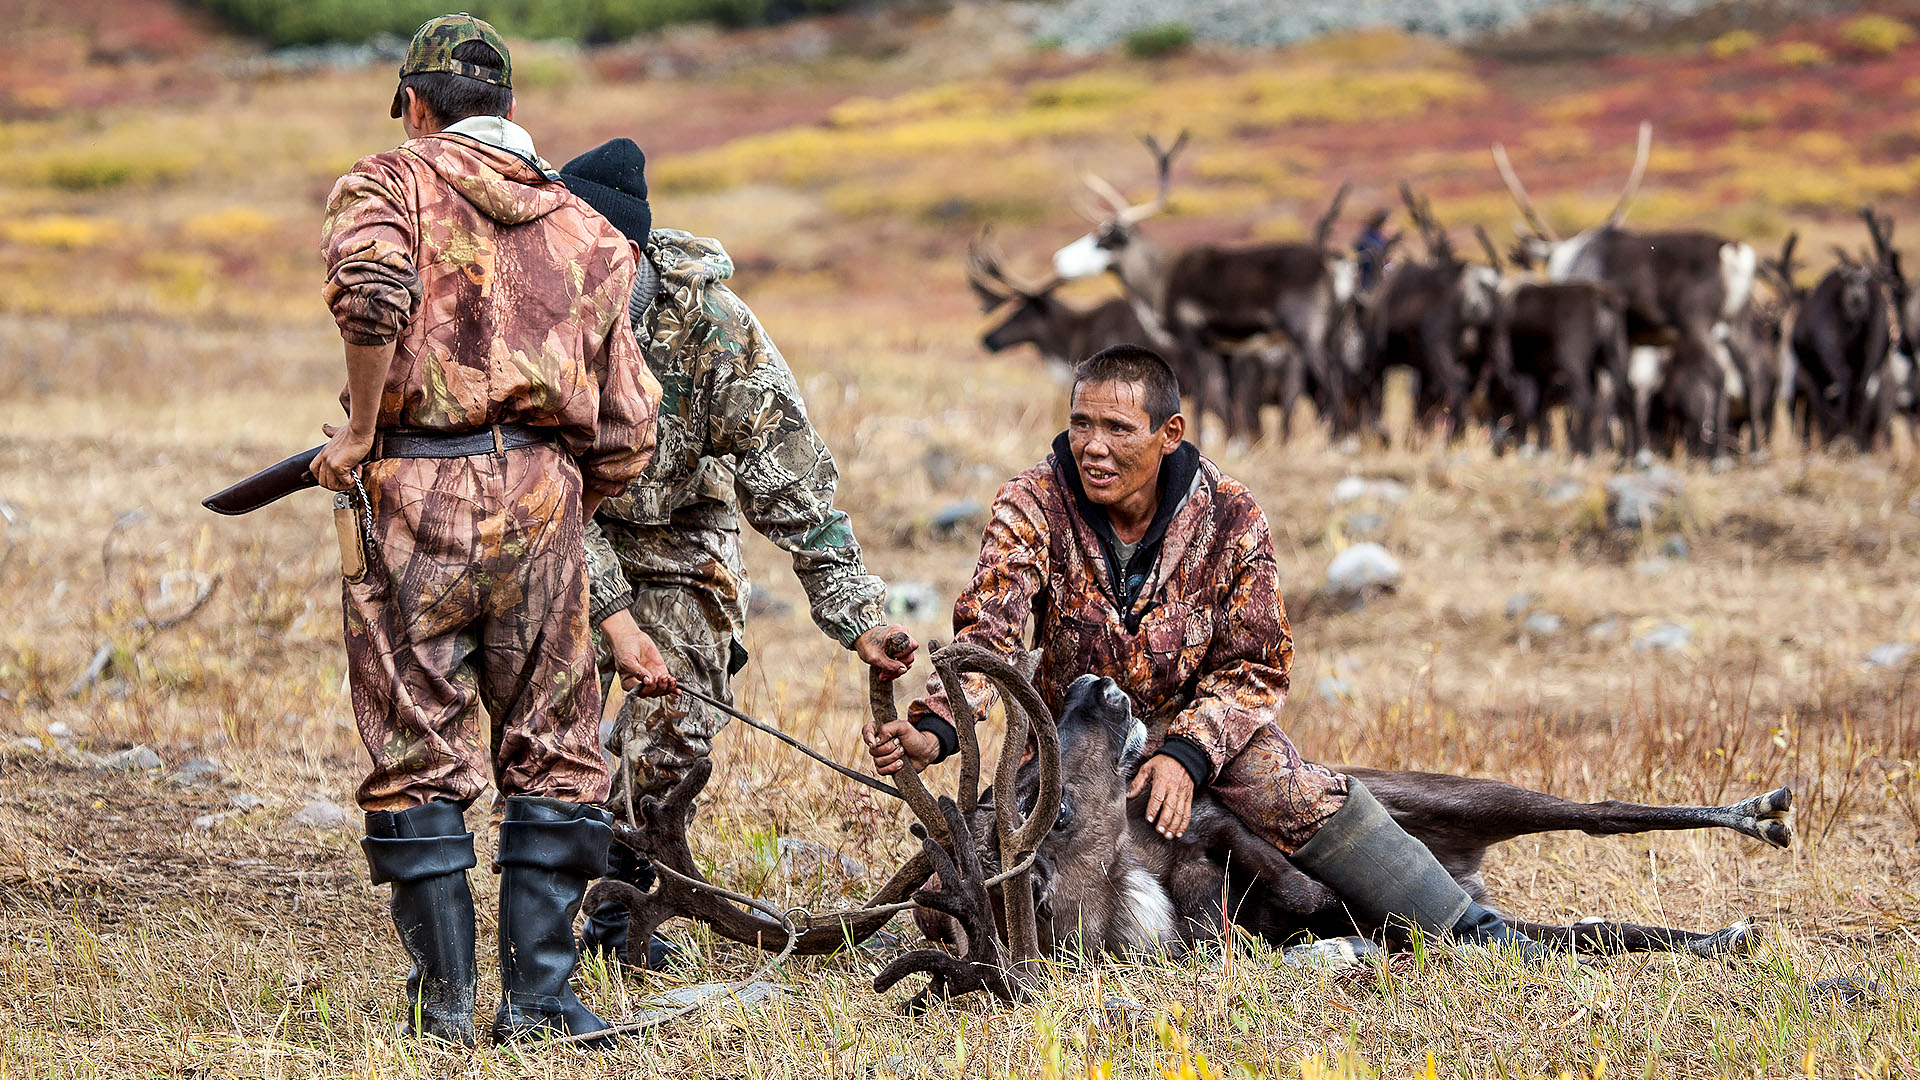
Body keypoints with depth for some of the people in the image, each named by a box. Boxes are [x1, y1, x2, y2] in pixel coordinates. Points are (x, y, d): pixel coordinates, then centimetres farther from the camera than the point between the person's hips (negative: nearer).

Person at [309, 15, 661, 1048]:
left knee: (418, 753, 6)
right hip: (542, 493, 3)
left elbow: (374, 287, -20)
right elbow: (626, 430, 14)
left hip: (413, 492, -2)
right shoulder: (587, 230, 16)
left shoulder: (392, 181, 4)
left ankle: (446, 1001, 6)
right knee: (552, 754, 11)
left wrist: (360, 429, -9)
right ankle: (537, 996, 8)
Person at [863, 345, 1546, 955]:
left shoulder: (1228, 516, -14)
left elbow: (1255, 667, -11)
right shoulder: (1034, 506, -15)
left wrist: (1187, 753, -28)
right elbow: (988, 632, -25)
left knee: (1278, 783, -29)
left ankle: (1463, 927, -24)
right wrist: (933, 729, -44)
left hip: (1200, 721, -1)